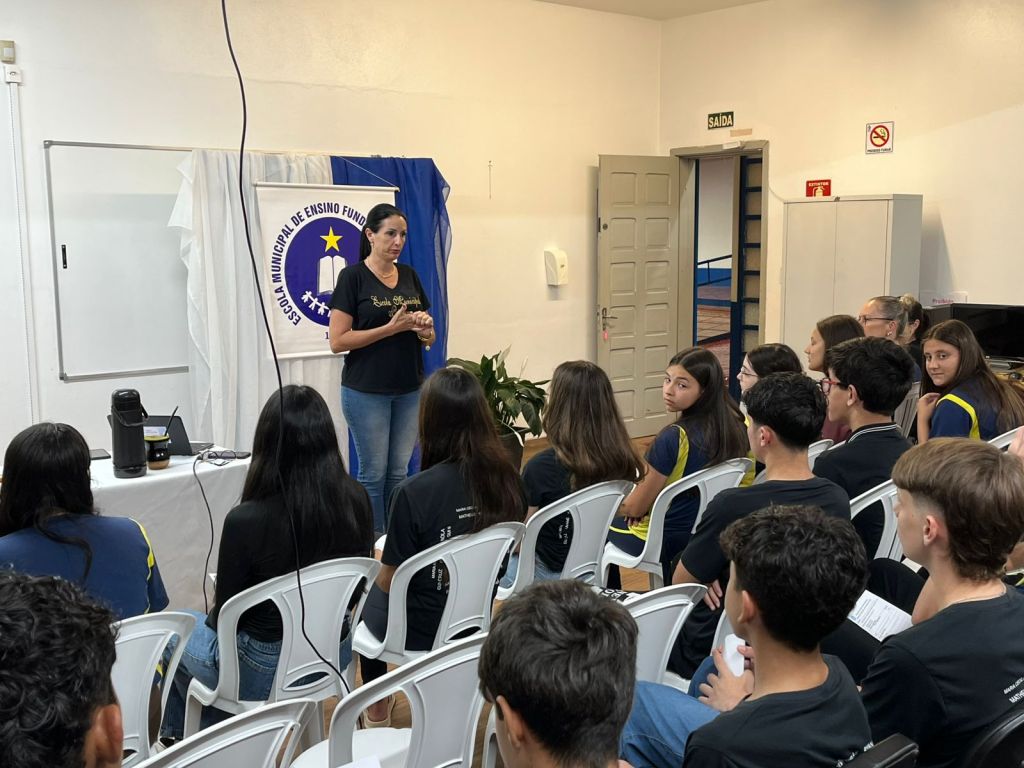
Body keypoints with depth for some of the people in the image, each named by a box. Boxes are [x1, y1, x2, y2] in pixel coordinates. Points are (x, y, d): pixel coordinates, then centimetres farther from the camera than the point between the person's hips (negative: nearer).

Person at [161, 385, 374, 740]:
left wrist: (213, 619, 9)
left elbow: (226, 615, -14)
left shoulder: (246, 521, -27)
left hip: (266, 671, -5)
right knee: (206, 621, 32)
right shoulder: (356, 500, -13)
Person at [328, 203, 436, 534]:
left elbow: (429, 338, 15)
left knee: (399, 472, 11)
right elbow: (337, 340, -13)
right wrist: (391, 328, -19)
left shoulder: (409, 275, 9)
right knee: (374, 473, 2)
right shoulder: (353, 277, -7)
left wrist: (425, 328, -9)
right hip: (367, 391, -5)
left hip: (409, 390, 5)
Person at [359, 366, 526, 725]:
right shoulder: (507, 479, -14)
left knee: (370, 594, 29)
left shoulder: (414, 493, -29)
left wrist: (382, 566, 6)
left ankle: (377, 708, 42)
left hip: (422, 633, -4)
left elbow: (390, 582, -17)